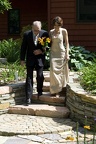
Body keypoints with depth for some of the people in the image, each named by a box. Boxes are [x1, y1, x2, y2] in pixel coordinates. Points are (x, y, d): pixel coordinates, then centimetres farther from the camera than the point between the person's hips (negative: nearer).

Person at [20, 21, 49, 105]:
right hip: (30, 58, 0)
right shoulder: (27, 34, -7)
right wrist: (22, 59, 0)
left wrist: (42, 50, -14)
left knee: (40, 76, 0)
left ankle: (40, 91, 27)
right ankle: (28, 97, 0)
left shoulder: (45, 33, -8)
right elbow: (23, 47, 0)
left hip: (40, 58, 0)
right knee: (29, 77, -1)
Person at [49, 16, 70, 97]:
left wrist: (67, 54, -7)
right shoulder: (51, 32, 7)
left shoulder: (64, 31, -2)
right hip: (53, 53, 2)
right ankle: (55, 90, -2)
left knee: (61, 71, 0)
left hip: (62, 53, -2)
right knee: (53, 70, -9)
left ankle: (59, 89, 10)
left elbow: (67, 43, -1)